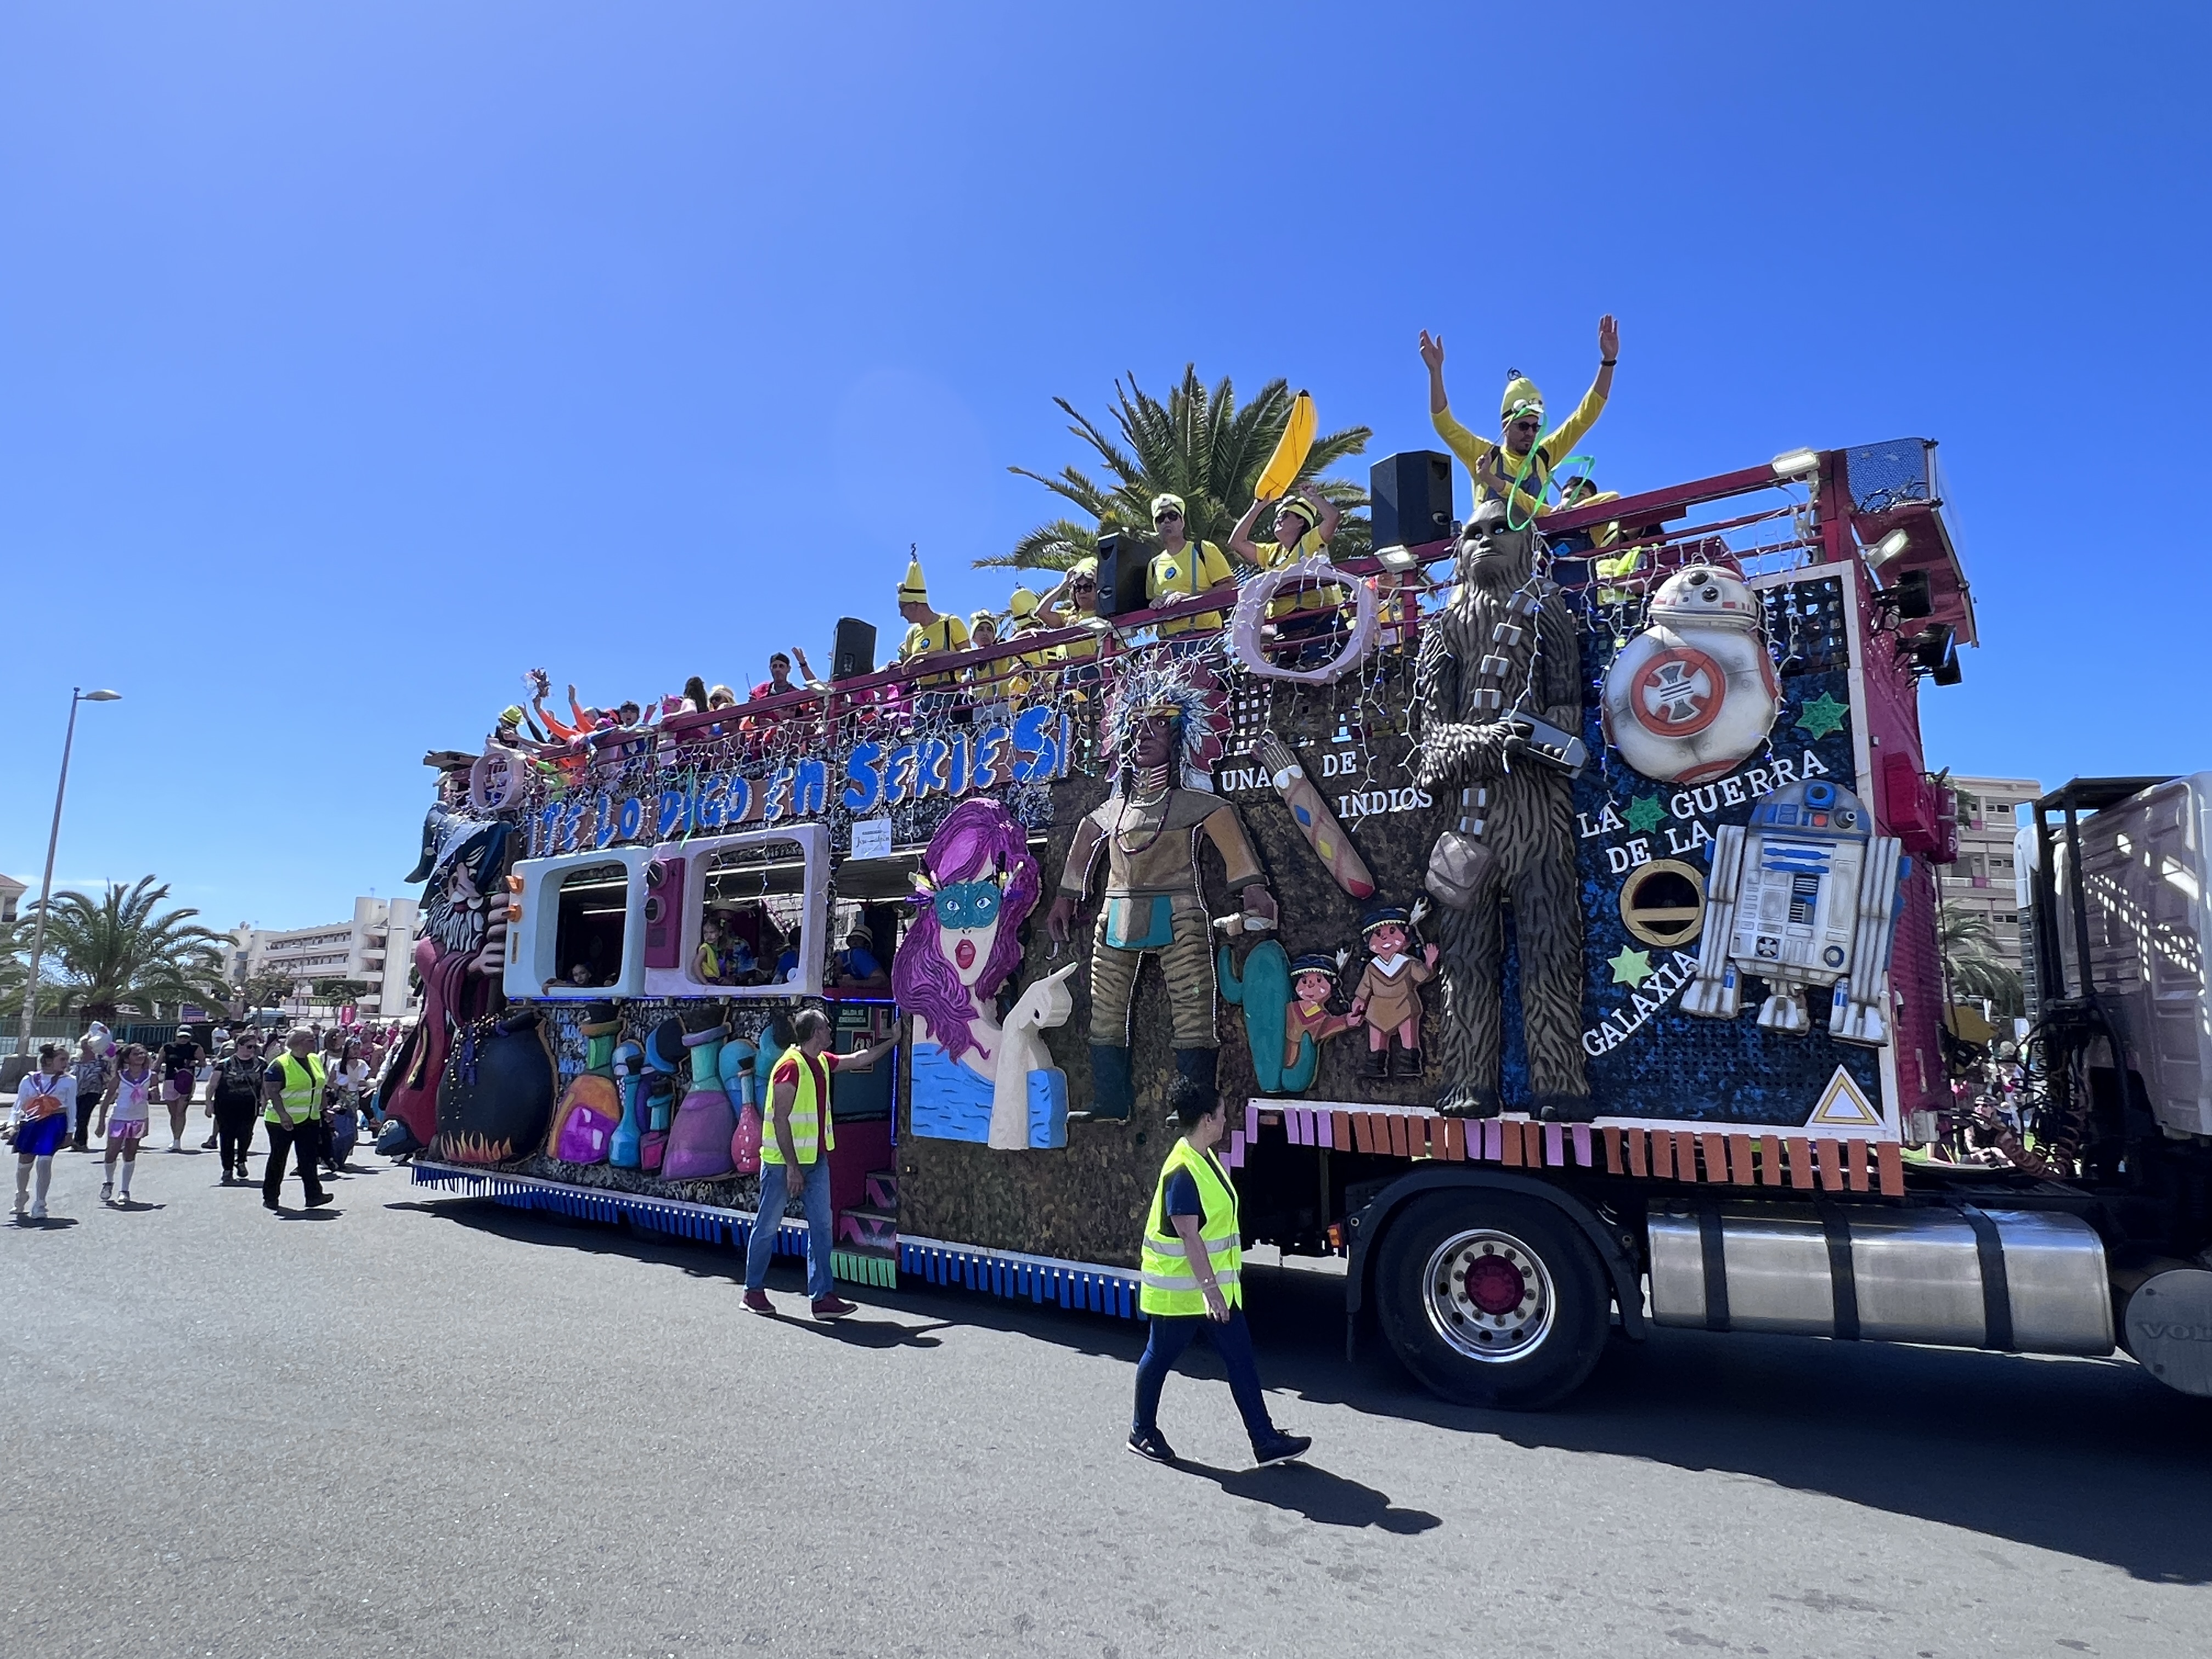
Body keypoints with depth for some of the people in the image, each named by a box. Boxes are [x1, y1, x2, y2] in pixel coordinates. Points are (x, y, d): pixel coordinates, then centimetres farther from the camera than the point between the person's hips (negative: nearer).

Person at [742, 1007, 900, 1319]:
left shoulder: (822, 1062, 8)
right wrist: (792, 1167, -22)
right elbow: (780, 1120, -21)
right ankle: (754, 1291, 20)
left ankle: (822, 1297, 5)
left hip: (816, 1160, 9)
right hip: (783, 1162, -8)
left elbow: (860, 1060, 26)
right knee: (767, 1227, 6)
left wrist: (892, 1042, 31)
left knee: (822, 1226, 3)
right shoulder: (791, 1066, -18)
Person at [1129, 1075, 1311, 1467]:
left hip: (1217, 1285, 9)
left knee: (1241, 1360, 8)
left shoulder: (1206, 1159, 6)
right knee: (1159, 1359, 10)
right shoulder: (1181, 1171, -25)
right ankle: (1142, 1433, 28)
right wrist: (1210, 1289, -26)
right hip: (1181, 1290, -9)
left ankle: (1266, 1442, 13)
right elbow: (1189, 1236, -27)